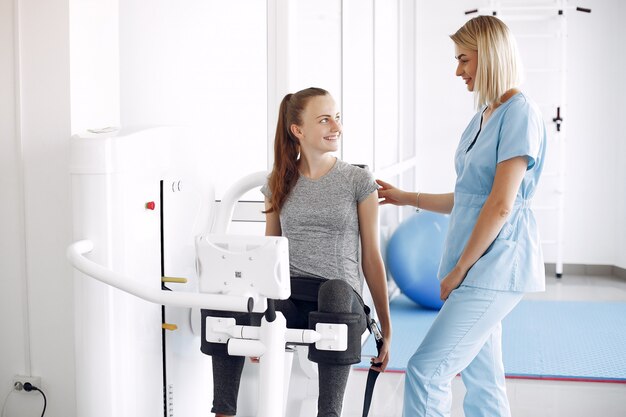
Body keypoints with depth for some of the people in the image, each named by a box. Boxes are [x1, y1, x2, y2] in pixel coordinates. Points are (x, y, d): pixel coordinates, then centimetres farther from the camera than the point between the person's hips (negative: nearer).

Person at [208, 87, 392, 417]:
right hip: (287, 295, 2)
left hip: (340, 294, -2)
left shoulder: (358, 182, 5)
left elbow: (371, 257, 7)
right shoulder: (279, 184, 12)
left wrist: (386, 329, 6)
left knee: (335, 292, -40)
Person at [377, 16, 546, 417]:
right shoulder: (483, 117, 16)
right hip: (478, 266, 9)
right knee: (482, 380, 12)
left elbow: (500, 205, -17)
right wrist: (407, 198, 20)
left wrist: (459, 270, -12)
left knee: (426, 371, -12)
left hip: (495, 265, -9)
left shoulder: (520, 113, -12)